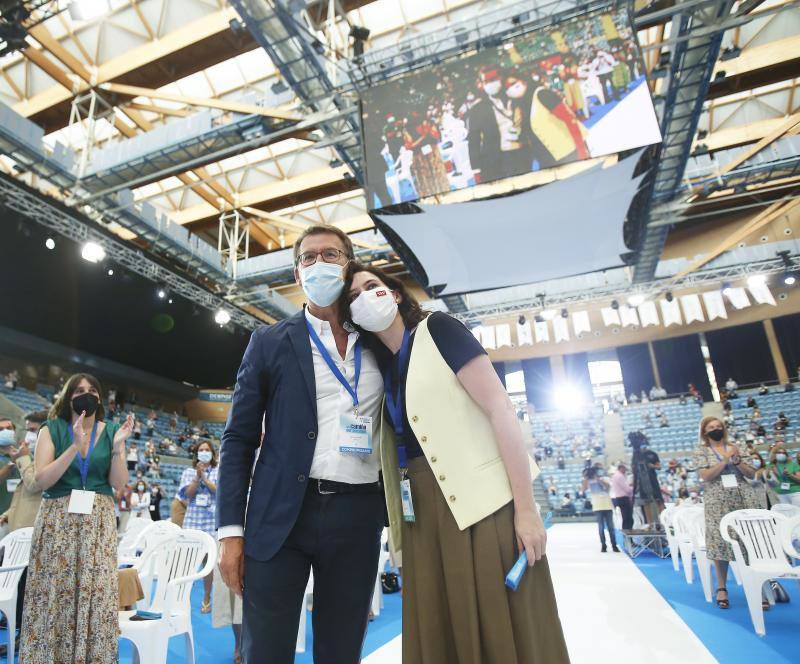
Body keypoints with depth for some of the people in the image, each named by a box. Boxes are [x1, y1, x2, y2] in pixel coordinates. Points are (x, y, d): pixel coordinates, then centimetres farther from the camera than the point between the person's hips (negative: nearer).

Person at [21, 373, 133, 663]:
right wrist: (76, 446, -20)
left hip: (98, 522, 1)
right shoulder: (52, 429, 1)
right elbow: (41, 480, -9)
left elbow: (118, 482, -1)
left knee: (97, 595, 0)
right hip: (57, 521, -1)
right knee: (53, 596, 2)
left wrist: (118, 447, -16)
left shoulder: (110, 431, 4)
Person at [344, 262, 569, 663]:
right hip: (422, 515, 6)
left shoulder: (437, 329, -4)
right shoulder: (382, 366, 13)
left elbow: (500, 408, -11)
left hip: (480, 503, -6)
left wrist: (526, 509, -16)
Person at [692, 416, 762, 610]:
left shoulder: (735, 447, 10)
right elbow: (705, 476, -9)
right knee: (721, 542, -2)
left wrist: (737, 461, -9)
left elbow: (752, 474, 8)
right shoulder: (700, 451, 2)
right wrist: (725, 461, -14)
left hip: (745, 498, 3)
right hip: (718, 502, -3)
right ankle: (721, 588, 9)